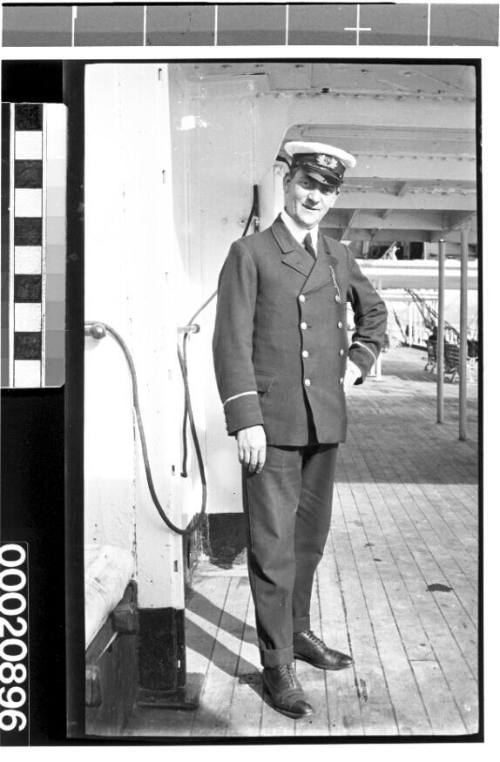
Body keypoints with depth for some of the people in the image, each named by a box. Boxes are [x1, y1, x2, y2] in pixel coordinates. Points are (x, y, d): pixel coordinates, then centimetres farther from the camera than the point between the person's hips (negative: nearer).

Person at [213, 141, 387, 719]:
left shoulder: (338, 257, 14)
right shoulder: (250, 254, -3)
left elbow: (373, 312, 31)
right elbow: (231, 341, -9)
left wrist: (358, 361, 14)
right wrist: (245, 419, -16)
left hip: (325, 421, 6)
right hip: (272, 424, -6)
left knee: (310, 538, 16)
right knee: (273, 547, -4)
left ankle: (298, 632, 33)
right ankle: (277, 666, 7)